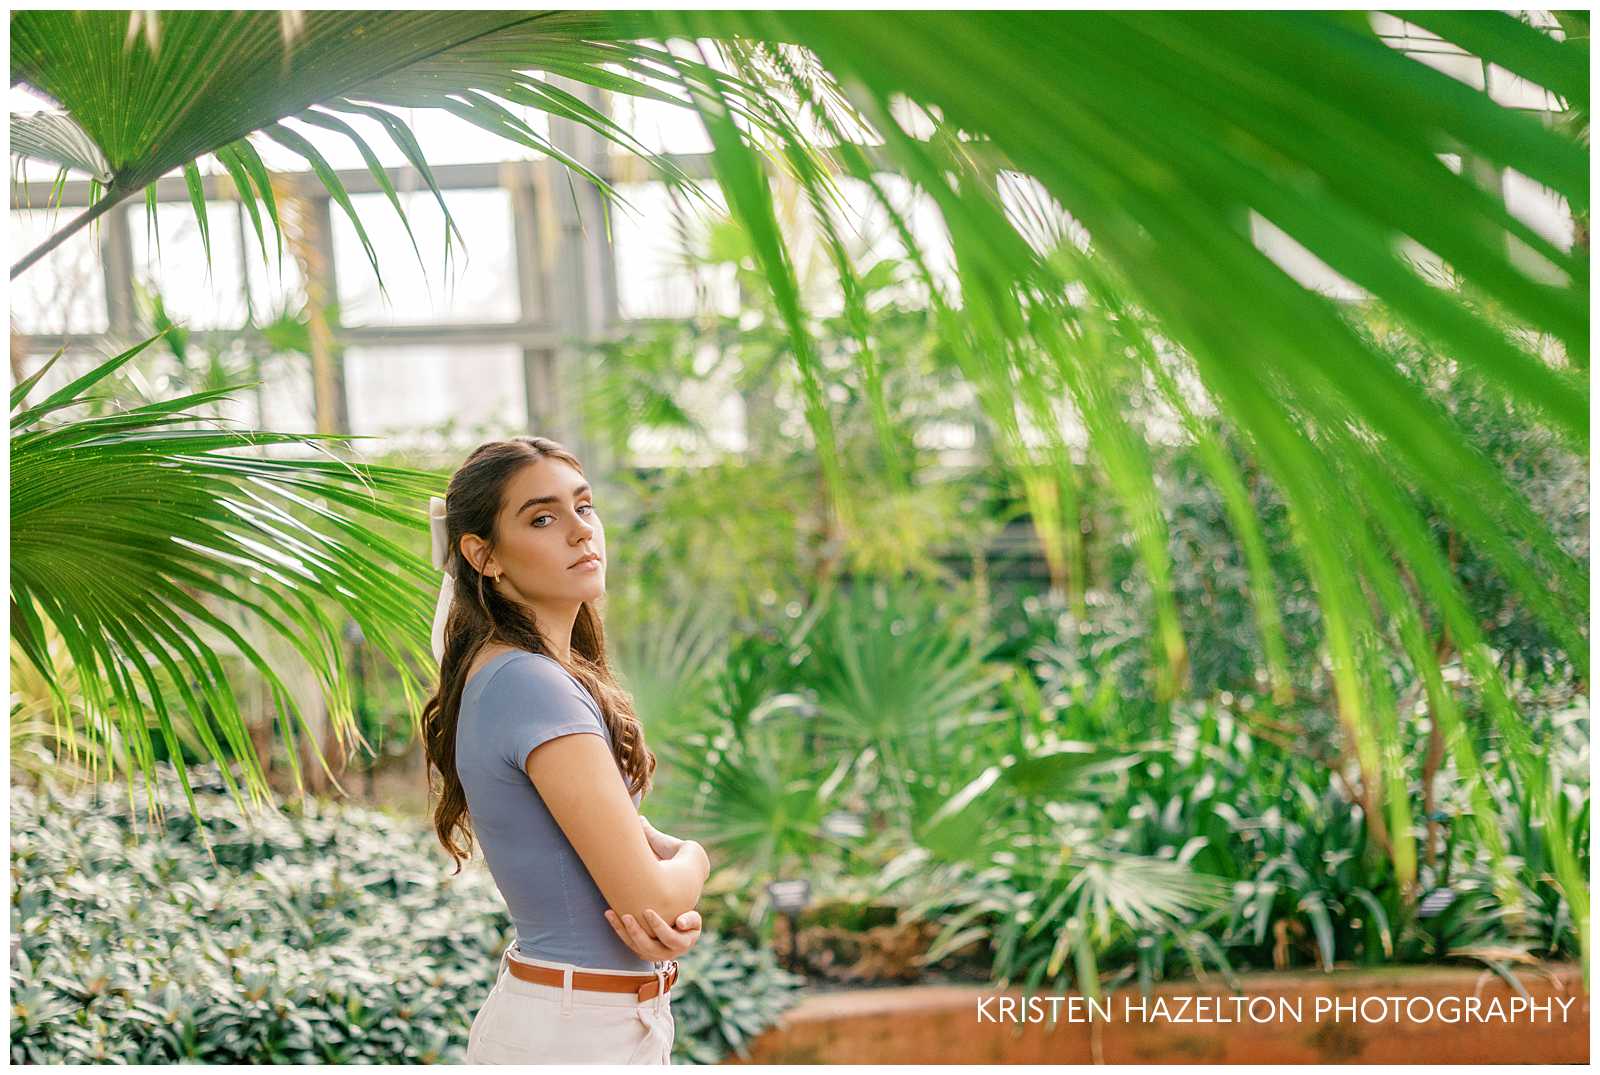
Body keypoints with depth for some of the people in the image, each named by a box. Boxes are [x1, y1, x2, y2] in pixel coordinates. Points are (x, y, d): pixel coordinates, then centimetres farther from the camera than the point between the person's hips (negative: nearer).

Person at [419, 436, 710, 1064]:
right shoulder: (531, 684, -21)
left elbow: (631, 833, 7)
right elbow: (647, 895, -22)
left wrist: (676, 916, -13)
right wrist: (692, 862, -1)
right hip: (576, 1034, -9)